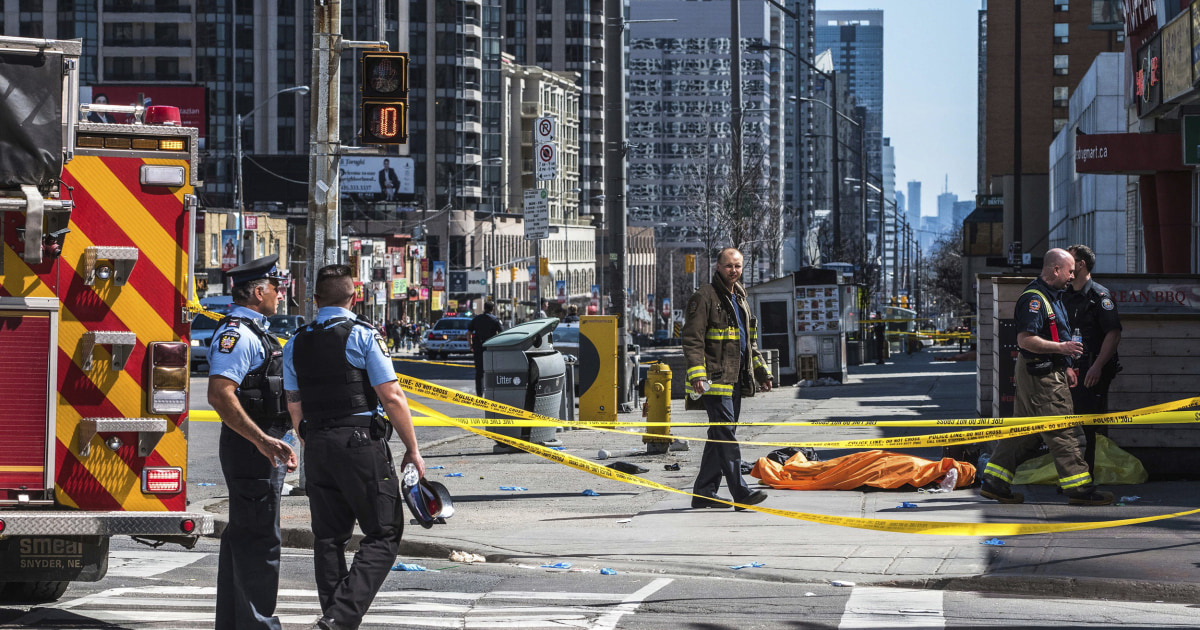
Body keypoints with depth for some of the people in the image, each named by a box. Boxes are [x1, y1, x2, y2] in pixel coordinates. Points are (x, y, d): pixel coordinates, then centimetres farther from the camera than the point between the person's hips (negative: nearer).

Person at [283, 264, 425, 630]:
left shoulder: (297, 344, 10)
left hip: (317, 447, 6)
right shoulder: (363, 336, -6)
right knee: (383, 535, -1)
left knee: (328, 537, 13)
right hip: (362, 444, -5)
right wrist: (412, 449, -3)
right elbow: (392, 397, -11)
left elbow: (295, 408, 15)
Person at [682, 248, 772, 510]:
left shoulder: (739, 299, 21)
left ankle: (704, 493, 14)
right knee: (726, 435, -11)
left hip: (736, 380, 9)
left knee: (719, 437, 10)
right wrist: (697, 374, -22)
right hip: (716, 380, -9)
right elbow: (692, 340, -13)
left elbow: (749, 343, 31)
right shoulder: (705, 297, -6)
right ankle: (740, 492, -15)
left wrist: (761, 373, 28)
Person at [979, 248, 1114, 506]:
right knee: (1063, 431, -6)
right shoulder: (1034, 298, -17)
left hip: (1050, 371, 11)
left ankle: (994, 482, 13)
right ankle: (1079, 487, -3)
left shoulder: (1052, 296, 17)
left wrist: (1066, 366, 21)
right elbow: (1025, 340, -25)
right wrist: (1061, 349, -24)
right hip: (1040, 375, -11)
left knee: (1024, 430, 11)